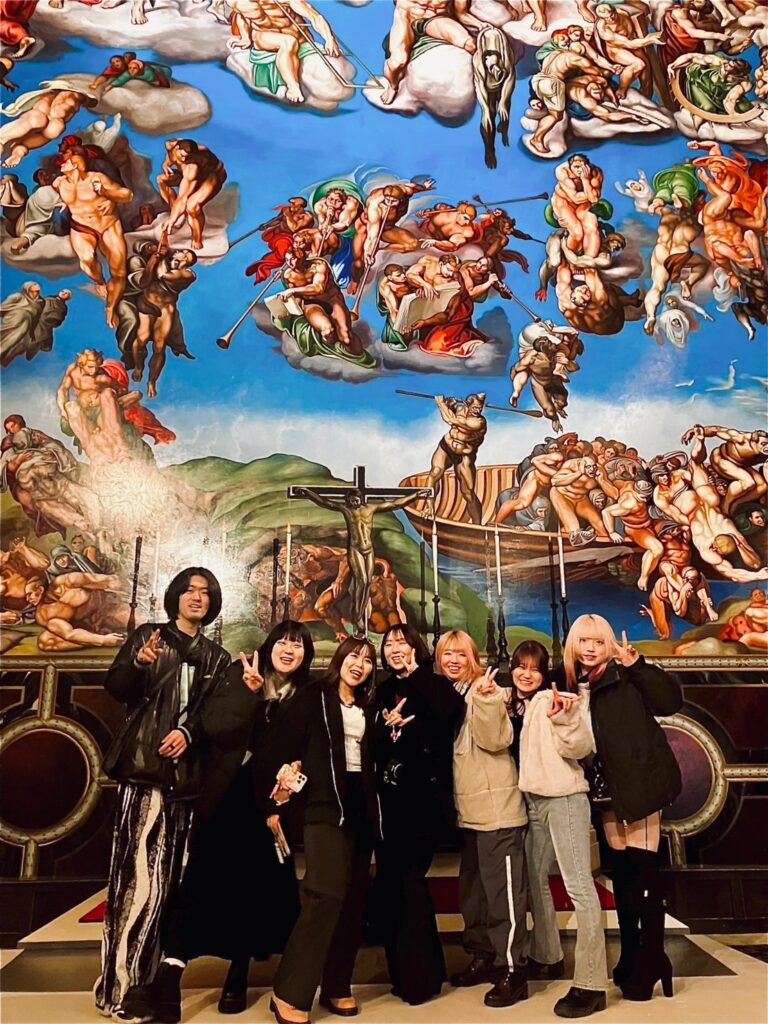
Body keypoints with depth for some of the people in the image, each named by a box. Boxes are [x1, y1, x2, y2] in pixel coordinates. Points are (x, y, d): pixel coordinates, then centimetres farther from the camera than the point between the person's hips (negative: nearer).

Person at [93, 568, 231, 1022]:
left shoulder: (218, 657, 15)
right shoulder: (147, 636, 8)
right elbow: (116, 689, -2)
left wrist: (189, 732, -12)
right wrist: (138, 665, -22)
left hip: (184, 772, 4)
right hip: (142, 765, -3)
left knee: (165, 876, 6)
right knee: (138, 875, -11)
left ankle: (143, 975, 17)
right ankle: (118, 985, -2)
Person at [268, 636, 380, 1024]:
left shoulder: (369, 709, 13)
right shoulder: (312, 697, -2)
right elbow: (289, 750, -7)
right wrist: (279, 804, -11)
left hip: (361, 806, 6)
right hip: (324, 804, -6)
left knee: (354, 899, 7)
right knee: (327, 893, -15)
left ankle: (337, 987, 20)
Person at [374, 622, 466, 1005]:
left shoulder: (432, 685, -4)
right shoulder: (384, 692, 13)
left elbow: (452, 711, -27)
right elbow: (371, 744, 15)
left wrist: (415, 674, -19)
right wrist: (386, 728, -6)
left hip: (424, 797, -6)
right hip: (390, 799, 6)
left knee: (410, 878, -6)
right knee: (388, 881, 8)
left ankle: (421, 976, 9)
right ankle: (401, 971, 24)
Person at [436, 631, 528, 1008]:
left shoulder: (486, 689, -10)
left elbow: (495, 740, -22)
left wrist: (484, 700, -32)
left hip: (497, 807, -8)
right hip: (466, 810, 8)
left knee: (502, 891, -2)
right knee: (471, 890, 17)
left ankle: (511, 971, 7)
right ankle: (482, 957, 31)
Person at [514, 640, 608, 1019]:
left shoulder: (554, 700, -9)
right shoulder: (516, 706, 11)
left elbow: (580, 748, -19)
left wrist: (564, 718, -35)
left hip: (564, 798, -8)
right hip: (532, 801, 8)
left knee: (578, 886, -9)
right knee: (535, 880, 17)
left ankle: (590, 984, -5)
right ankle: (546, 957, 34)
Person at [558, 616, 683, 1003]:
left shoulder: (625, 677, -9)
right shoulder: (568, 682, 6)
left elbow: (671, 701, -19)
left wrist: (637, 664, -26)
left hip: (637, 784, -6)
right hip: (605, 793, 6)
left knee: (643, 870, -2)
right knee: (622, 872, 16)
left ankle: (652, 959, 12)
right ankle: (630, 955, 29)